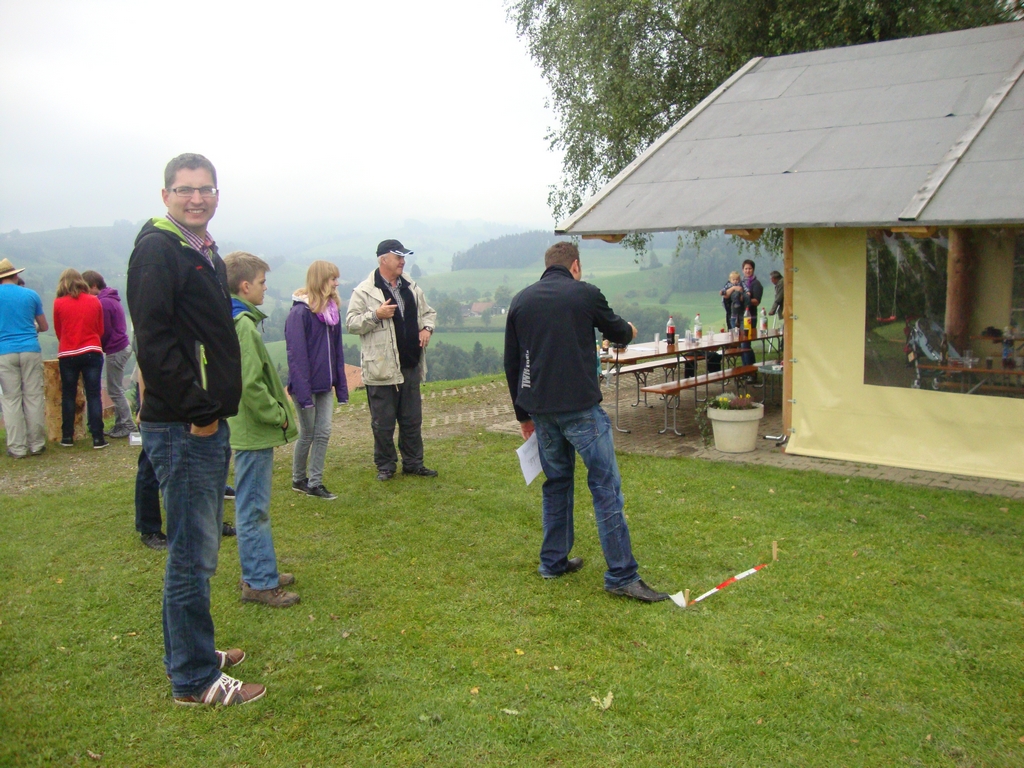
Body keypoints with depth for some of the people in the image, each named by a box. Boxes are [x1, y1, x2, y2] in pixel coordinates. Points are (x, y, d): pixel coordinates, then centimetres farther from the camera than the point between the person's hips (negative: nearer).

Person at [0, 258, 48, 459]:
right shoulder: (31, 294, 6)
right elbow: (44, 327, 13)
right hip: (31, 350, 1)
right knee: (34, 397, 5)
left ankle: (17, 447, 2)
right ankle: (36, 444, 8)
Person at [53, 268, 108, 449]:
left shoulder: (59, 303, -2)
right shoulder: (94, 301, 2)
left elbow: (58, 331, 8)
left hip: (67, 355, 0)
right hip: (92, 352, 0)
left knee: (68, 395, 11)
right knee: (94, 395, 0)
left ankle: (67, 436, 13)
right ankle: (97, 437, -3)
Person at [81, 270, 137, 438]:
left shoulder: (103, 302, -16)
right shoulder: (112, 298, 14)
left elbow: (104, 331, -14)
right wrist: (99, 346, 10)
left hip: (115, 350, -10)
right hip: (123, 346, 10)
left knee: (115, 391, -3)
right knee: (116, 390, 15)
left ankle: (128, 426, 0)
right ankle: (120, 424, 19)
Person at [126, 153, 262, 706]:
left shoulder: (207, 254, 18)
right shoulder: (157, 250, -12)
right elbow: (154, 339, -21)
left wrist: (216, 408, 14)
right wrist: (196, 410, -19)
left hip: (208, 422, 10)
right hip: (181, 428, -10)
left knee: (198, 548, 18)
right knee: (192, 555, -2)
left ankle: (192, 651, 32)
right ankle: (194, 680, 9)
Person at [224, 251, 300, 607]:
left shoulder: (235, 320, 11)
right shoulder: (243, 324, -19)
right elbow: (251, 384, -25)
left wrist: (276, 408, 14)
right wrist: (277, 415, -13)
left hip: (249, 428, 10)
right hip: (254, 432, -10)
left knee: (254, 506, 17)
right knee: (254, 508, -1)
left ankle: (261, 572, 28)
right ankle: (259, 583, 7)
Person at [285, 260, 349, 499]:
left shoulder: (333, 309, 6)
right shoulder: (300, 312, -16)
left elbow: (336, 349, 8)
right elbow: (296, 354, -18)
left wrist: (341, 384, 6)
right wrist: (303, 391, -21)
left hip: (325, 384, 6)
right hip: (307, 384, -6)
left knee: (323, 433, 5)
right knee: (307, 434, 7)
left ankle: (315, 483, 13)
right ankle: (298, 479, 26)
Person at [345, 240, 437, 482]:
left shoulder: (411, 288, 11)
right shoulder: (364, 291, -8)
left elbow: (428, 311, 22)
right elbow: (351, 323, -8)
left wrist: (427, 328, 2)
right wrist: (376, 315, -21)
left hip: (410, 366, 6)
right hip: (381, 368, -6)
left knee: (412, 420, 13)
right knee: (383, 423, 4)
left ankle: (413, 462, 26)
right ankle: (385, 466, 19)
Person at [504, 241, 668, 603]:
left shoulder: (520, 300, 12)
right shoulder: (585, 294, -1)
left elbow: (511, 362, 15)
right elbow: (618, 333, 14)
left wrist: (523, 413, 23)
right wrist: (629, 330, 39)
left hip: (540, 408, 6)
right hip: (580, 406, -5)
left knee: (556, 482, 20)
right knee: (606, 487, -2)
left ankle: (553, 561, 26)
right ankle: (622, 575, -2)